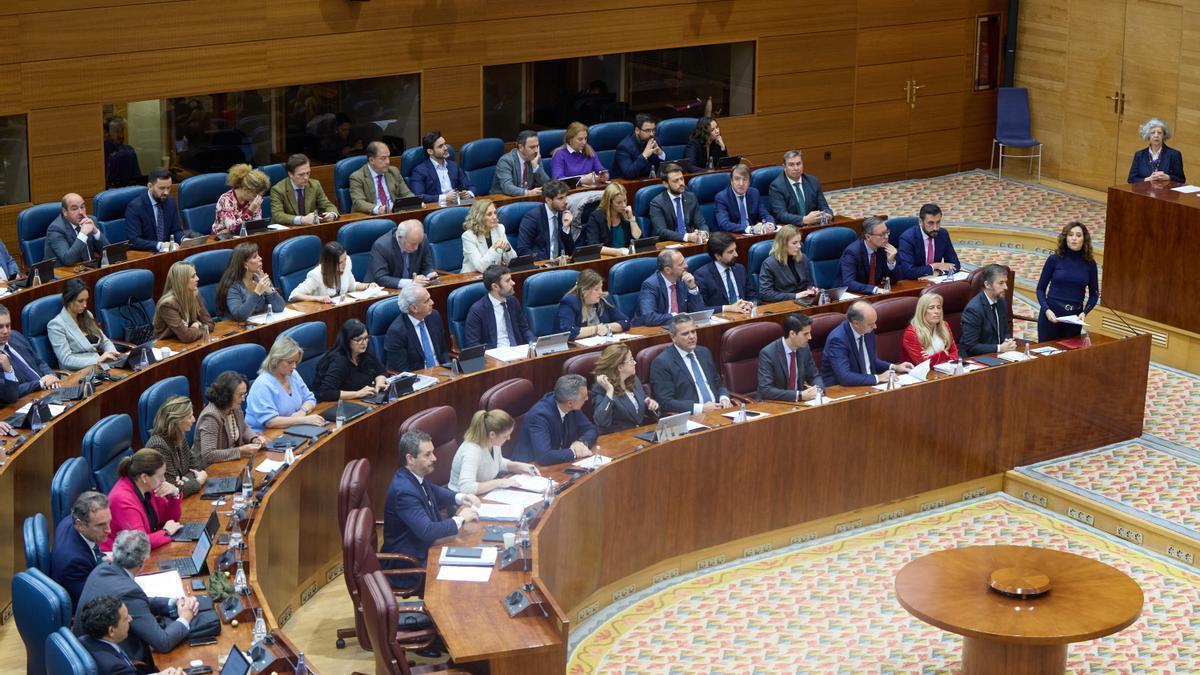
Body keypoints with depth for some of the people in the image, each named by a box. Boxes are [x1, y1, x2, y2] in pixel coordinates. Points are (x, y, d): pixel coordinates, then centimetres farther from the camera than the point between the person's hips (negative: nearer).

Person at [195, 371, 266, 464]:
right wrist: (240, 452, -28)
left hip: (232, 463, 8)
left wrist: (255, 439, 1)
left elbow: (244, 429, 22)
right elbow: (208, 455, -29)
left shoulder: (235, 409, 1)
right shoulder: (210, 417, -23)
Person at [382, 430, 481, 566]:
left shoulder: (417, 475, -1)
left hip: (424, 547, 8)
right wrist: (460, 519, -20)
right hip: (408, 562, -8)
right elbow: (426, 531, -32)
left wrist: (459, 498, 4)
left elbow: (435, 493, 22)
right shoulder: (404, 490, -27)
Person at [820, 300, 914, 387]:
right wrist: (878, 378, -24)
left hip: (867, 385, 7)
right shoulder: (838, 339, -22)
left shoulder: (867, 330, 1)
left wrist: (893, 367, 3)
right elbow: (844, 377, -30)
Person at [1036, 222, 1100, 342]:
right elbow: (1041, 288, 2)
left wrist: (1085, 312, -9)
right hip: (1050, 315, -1)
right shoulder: (1054, 259, -3)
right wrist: (1046, 310, -14)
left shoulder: (1089, 263, 2)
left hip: (1074, 318, 1)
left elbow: (1094, 294, 8)